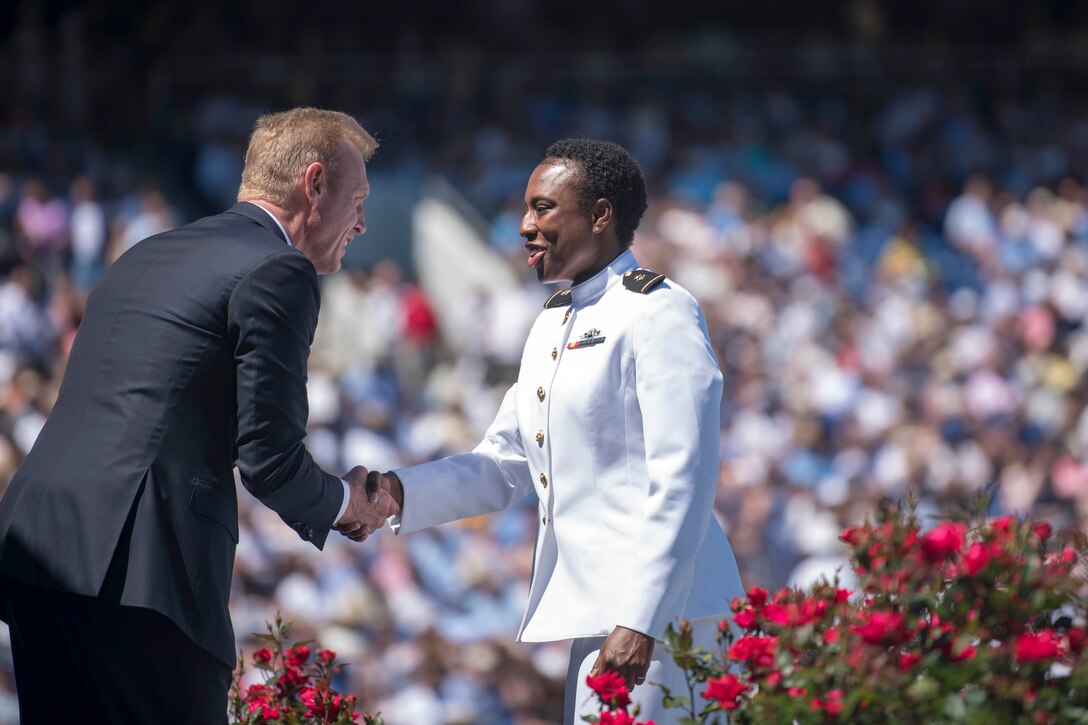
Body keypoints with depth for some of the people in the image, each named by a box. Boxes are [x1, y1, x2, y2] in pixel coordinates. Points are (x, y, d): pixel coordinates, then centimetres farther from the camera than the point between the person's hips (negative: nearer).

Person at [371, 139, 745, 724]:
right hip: (593, 605, 9)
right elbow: (501, 465, 19)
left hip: (658, 609, -9)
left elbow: (682, 483, -16)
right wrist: (398, 494, 1)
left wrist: (641, 622, -22)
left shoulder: (659, 313, -9)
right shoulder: (553, 323, 19)